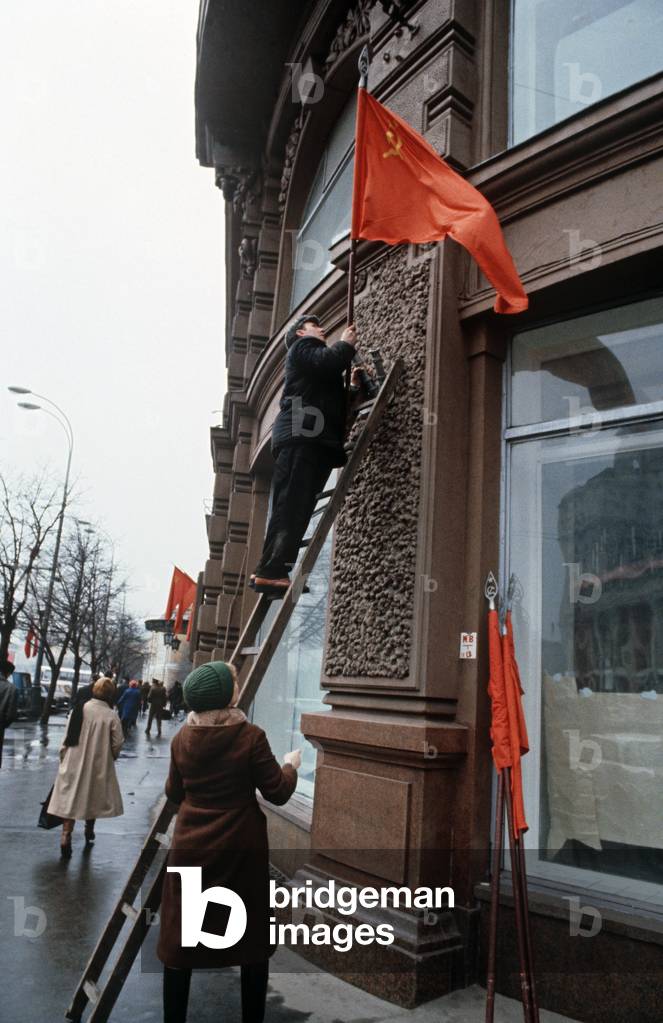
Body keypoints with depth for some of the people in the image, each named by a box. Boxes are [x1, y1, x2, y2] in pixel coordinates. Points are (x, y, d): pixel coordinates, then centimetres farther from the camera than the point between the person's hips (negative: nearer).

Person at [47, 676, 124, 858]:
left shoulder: (78, 711, -6)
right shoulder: (111, 716, -14)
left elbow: (66, 739, -2)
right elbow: (117, 744, -9)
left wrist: (63, 759, 11)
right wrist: (110, 757, 12)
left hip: (73, 764, 1)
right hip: (98, 766, -1)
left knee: (70, 800, 6)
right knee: (92, 799, 19)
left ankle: (66, 839, -4)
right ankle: (89, 833, 35)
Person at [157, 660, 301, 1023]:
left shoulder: (182, 738, -2)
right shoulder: (250, 736, -15)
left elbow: (174, 793, 10)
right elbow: (278, 793, -10)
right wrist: (290, 765, 8)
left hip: (191, 847, 3)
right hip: (241, 848, -3)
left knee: (180, 937, 15)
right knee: (252, 936, 14)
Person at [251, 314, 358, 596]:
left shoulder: (317, 357, 36)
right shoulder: (301, 347, 11)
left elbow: (335, 396, 26)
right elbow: (325, 362, -12)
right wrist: (346, 344, 5)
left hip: (313, 439, 9)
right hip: (300, 435, -9)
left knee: (295, 510, 0)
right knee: (290, 507, -17)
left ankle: (269, 572, -3)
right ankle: (270, 572, -22)